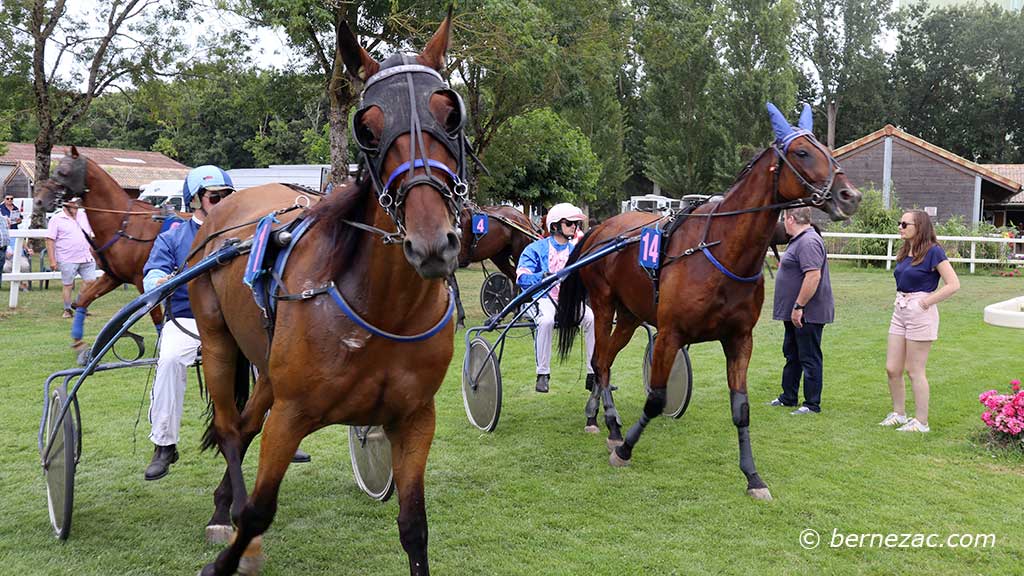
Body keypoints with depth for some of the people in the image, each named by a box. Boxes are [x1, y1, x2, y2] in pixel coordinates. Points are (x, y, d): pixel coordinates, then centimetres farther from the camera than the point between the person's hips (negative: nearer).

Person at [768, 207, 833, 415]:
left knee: (809, 359, -3)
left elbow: (813, 276, -29)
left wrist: (799, 306, -26)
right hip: (795, 313, 11)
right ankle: (788, 397, 30)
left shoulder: (809, 242, -21)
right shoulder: (799, 240, 14)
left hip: (808, 314, -11)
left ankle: (812, 404, 5)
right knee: (792, 355, 19)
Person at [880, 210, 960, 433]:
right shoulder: (905, 252, 11)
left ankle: (921, 422, 10)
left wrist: (926, 302, -15)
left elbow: (953, 284, -16)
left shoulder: (933, 251, -12)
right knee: (892, 368, 10)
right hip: (900, 311, 8)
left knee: (915, 371, -1)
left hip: (920, 314, -8)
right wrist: (900, 300, 10)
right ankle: (898, 414, 24)